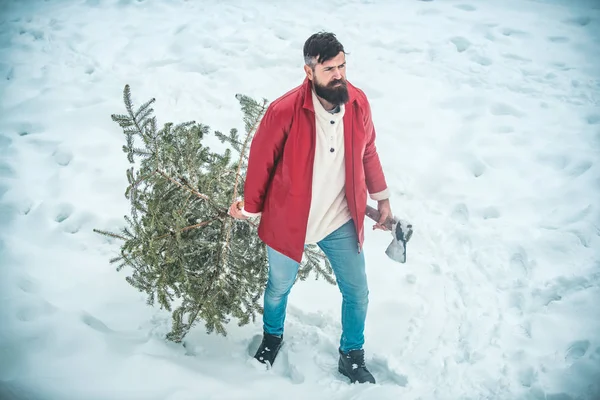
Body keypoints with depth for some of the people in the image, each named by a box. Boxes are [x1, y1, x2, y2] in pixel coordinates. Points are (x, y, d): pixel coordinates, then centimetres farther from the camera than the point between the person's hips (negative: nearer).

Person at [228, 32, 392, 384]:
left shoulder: (358, 102, -12)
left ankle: (352, 356, 39)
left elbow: (367, 152, 4)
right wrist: (250, 207, 0)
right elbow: (261, 161, -11)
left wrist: (382, 198, 11)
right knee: (279, 287, 21)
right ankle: (272, 337, 53)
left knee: (357, 293, 13)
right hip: (289, 222, -3)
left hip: (342, 221, 3)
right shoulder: (284, 111, -25)